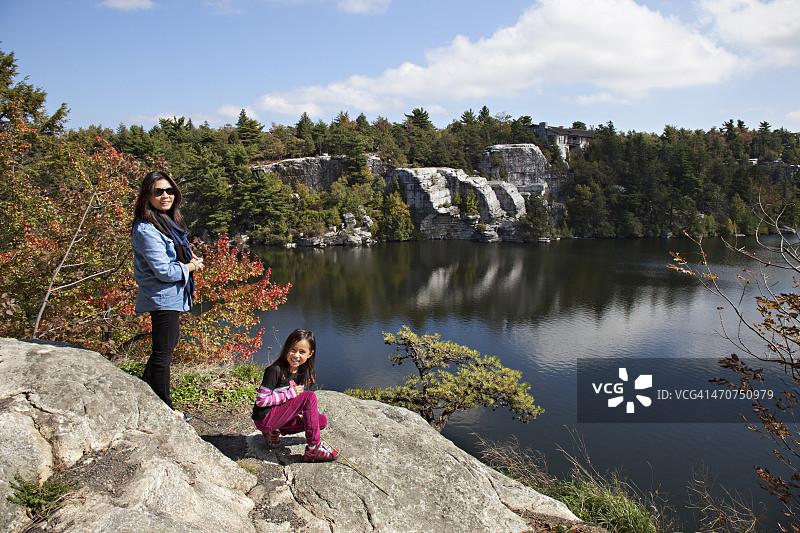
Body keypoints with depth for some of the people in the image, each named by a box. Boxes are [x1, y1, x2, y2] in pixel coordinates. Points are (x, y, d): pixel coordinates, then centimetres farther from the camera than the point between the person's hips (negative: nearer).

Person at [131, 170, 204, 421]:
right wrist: (189, 267, -10)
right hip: (162, 297, -11)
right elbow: (163, 271, -26)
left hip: (171, 296, 11)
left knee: (171, 340, 25)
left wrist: (188, 258, 6)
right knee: (163, 352, 2)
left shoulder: (167, 220, 8)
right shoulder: (146, 230, -23)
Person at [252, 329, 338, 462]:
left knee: (322, 421, -1)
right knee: (310, 396, -22)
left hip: (279, 416, 8)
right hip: (264, 419, -8)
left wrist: (299, 411, -6)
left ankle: (274, 432, 4)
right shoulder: (275, 371, -21)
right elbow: (261, 400, -21)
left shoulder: (302, 371, 3)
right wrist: (290, 394, -20)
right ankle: (314, 447, -17)